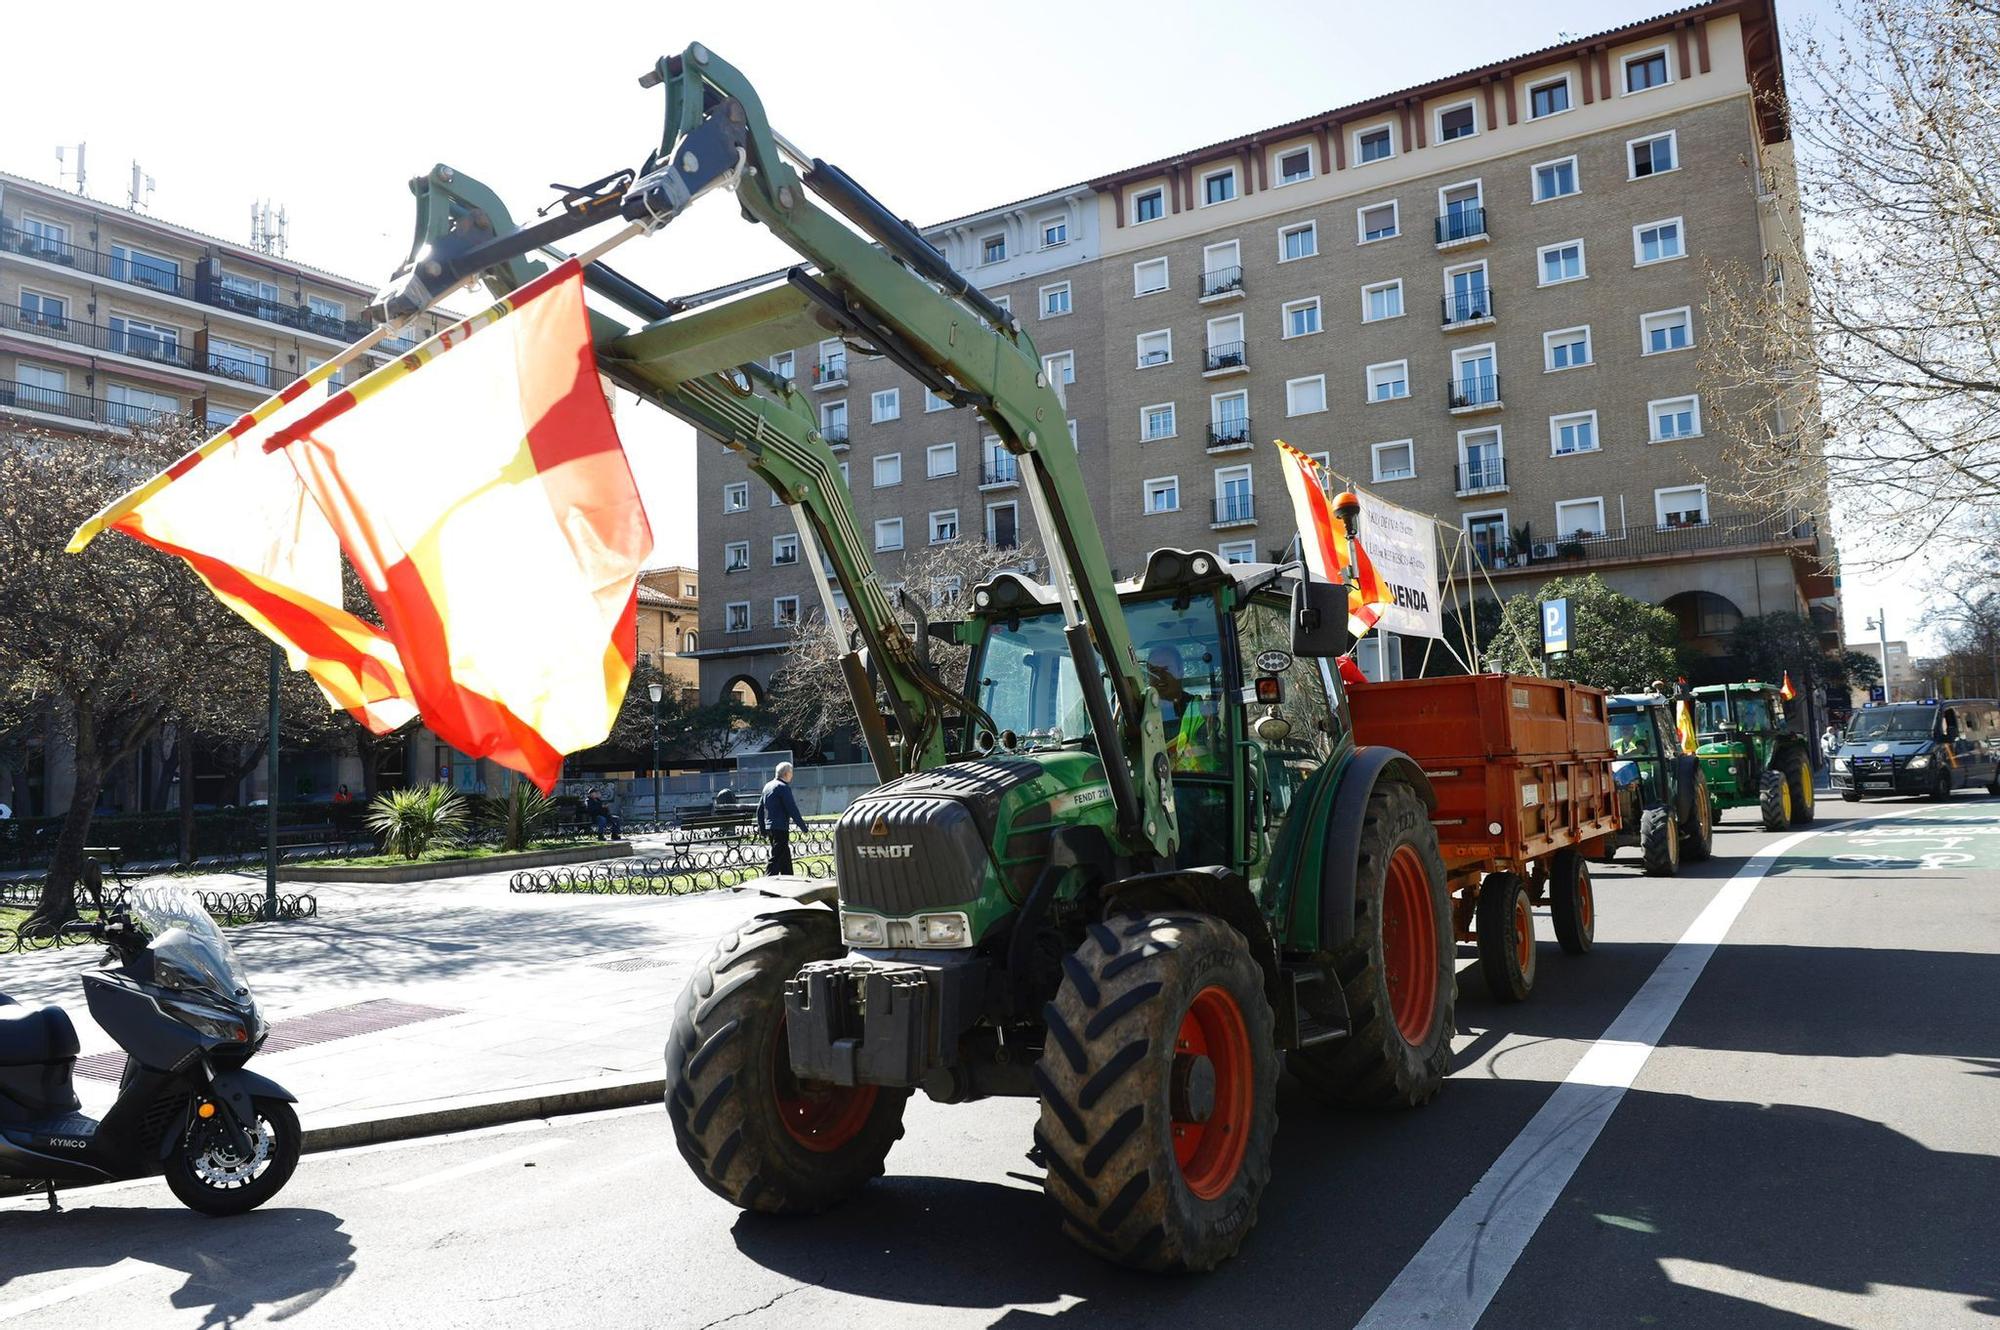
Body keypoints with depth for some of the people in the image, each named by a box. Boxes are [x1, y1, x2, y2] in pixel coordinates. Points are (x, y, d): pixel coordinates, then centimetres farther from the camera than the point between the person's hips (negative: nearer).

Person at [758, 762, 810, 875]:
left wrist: (762, 829, 23)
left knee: (785, 858, 18)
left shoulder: (768, 786, 13)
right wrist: (803, 827, -8)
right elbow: (792, 809, -16)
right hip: (780, 828, -9)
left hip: (769, 827, 9)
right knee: (776, 858, -9)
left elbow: (760, 809, 17)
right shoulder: (783, 787, -13)